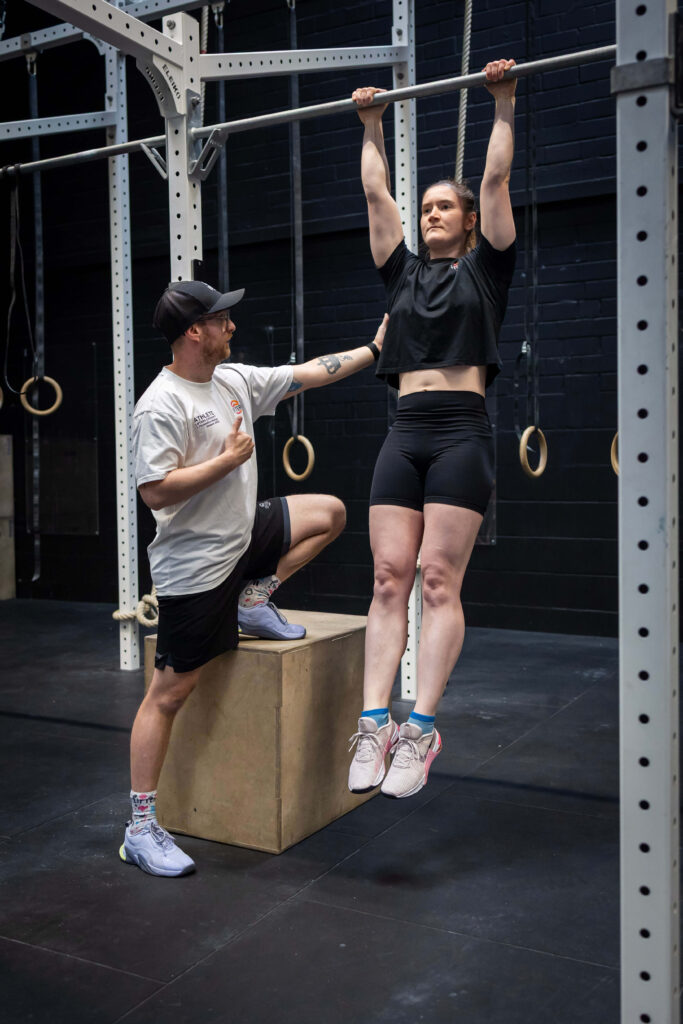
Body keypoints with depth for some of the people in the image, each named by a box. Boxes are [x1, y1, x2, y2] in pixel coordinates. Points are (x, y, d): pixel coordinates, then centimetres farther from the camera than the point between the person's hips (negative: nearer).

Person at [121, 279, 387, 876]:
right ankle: (140, 829, 6)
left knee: (329, 512, 15)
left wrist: (374, 349, 16)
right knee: (169, 693, -4)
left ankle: (254, 602, 18)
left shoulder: (235, 380, 5)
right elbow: (155, 492, -27)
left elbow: (306, 375, 14)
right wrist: (230, 458, -20)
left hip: (243, 539, 9)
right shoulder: (162, 406, -20)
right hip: (194, 566, -8)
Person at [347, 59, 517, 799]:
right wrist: (371, 125, 31)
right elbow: (375, 194, 25)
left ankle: (420, 729, -8)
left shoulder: (485, 267, 13)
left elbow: (497, 180, 9)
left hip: (461, 433, -4)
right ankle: (374, 723, -6)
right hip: (405, 435, 4)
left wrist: (503, 103, 13)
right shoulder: (404, 274, 21)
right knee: (388, 579, -4)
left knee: (438, 580, -9)